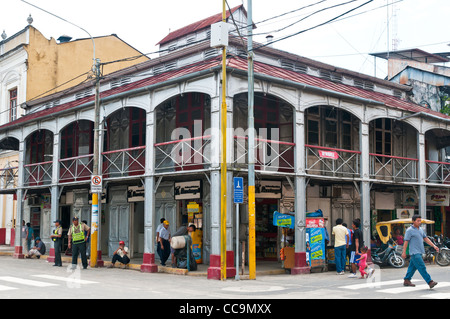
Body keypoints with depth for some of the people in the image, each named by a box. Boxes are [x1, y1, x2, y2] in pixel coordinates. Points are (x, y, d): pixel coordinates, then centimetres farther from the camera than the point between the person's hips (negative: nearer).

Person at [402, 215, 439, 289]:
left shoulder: (420, 229, 13)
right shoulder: (409, 230, -10)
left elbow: (425, 239, 17)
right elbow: (406, 241, -10)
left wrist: (434, 246, 9)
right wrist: (404, 252, -11)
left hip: (419, 252, 8)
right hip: (414, 252, -8)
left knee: (413, 267, 13)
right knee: (422, 267, -11)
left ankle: (406, 280, 22)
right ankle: (430, 282, -14)